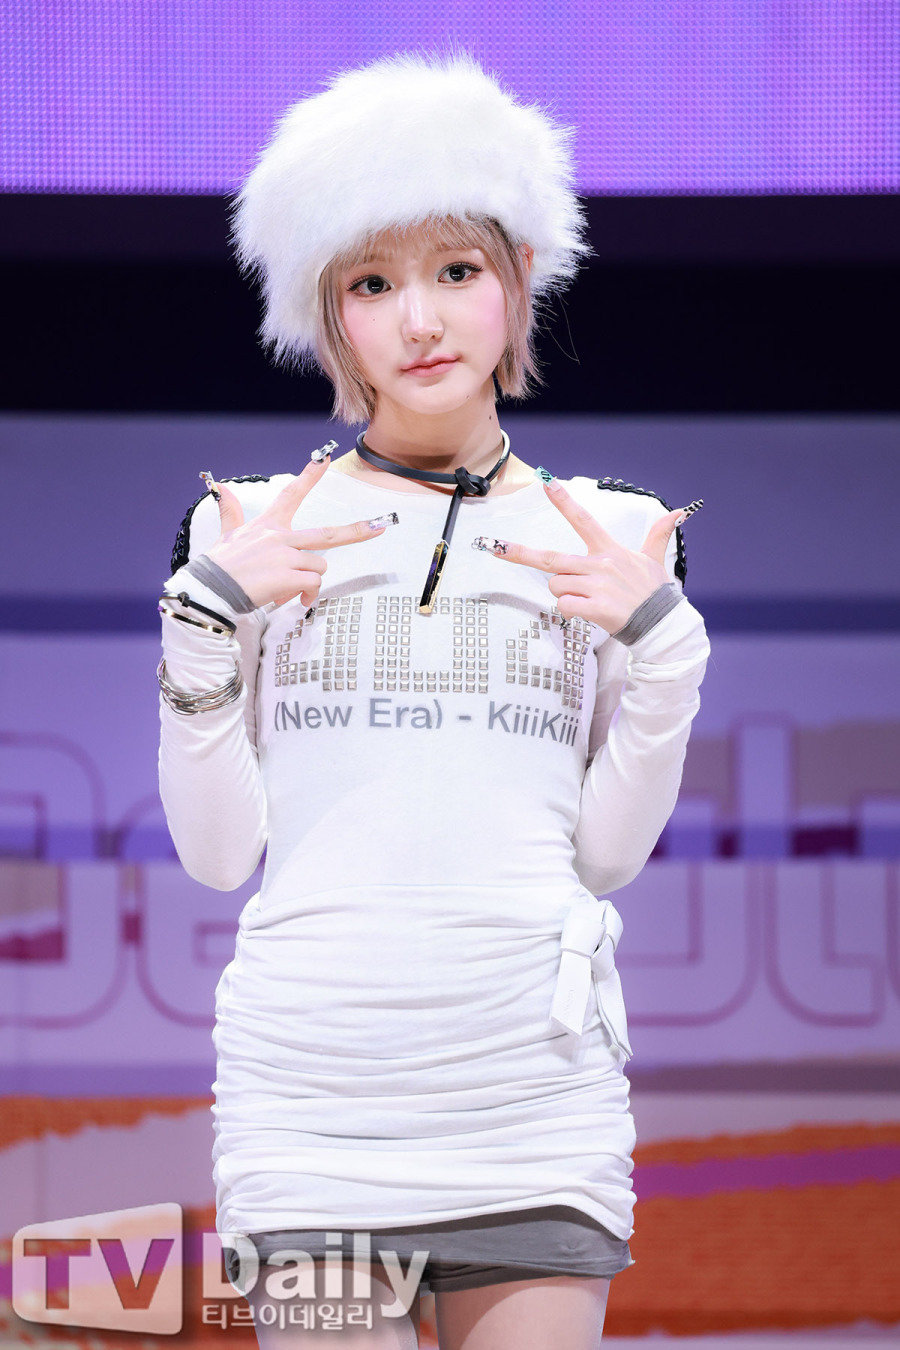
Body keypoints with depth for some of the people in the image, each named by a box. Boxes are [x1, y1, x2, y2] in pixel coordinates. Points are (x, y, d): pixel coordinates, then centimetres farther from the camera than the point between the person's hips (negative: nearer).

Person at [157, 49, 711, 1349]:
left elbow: (608, 851, 9)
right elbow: (217, 850, 5)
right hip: (311, 1081, 0)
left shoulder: (606, 541, 10)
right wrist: (208, 619, -5)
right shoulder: (259, 530, 8)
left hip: (534, 1082, 1)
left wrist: (660, 643, -3)